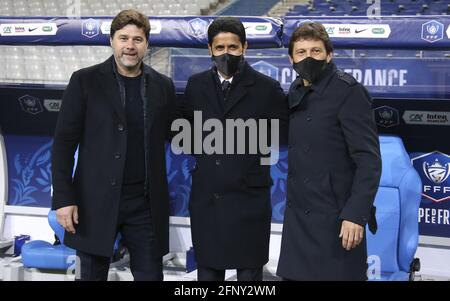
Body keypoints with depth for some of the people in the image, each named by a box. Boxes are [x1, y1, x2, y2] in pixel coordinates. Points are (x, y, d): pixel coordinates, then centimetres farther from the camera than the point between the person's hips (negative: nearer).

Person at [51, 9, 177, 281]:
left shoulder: (163, 86, 6)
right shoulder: (85, 81, -2)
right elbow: (64, 142, -4)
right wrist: (64, 198, -10)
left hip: (146, 204, 2)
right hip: (96, 202, -2)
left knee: (150, 275, 7)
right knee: (92, 274, 9)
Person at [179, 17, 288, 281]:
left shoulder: (266, 88, -4)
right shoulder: (196, 84, 7)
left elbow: (288, 130, 4)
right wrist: (202, 150, 7)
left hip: (248, 198, -3)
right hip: (206, 198, 3)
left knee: (250, 273, 7)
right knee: (207, 271, 12)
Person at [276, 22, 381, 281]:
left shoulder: (348, 91, -12)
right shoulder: (297, 91, 10)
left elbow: (369, 159, -16)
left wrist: (356, 214, -22)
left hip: (335, 216, -7)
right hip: (298, 214, 7)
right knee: (293, 274, 14)